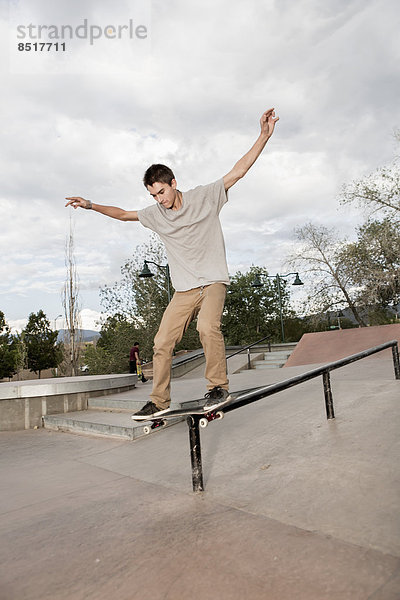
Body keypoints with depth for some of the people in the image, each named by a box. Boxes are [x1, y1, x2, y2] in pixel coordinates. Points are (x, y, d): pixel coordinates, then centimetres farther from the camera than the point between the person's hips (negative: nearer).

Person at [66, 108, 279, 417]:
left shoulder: (205, 197, -1)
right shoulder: (156, 214, 8)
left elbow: (238, 170, -3)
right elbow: (123, 213, 23)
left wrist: (264, 135, -9)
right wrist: (92, 205, 19)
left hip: (213, 281, -4)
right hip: (184, 289, 4)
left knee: (208, 326, -31)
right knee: (162, 342, -3)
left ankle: (218, 386, -12)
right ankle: (160, 401, 13)